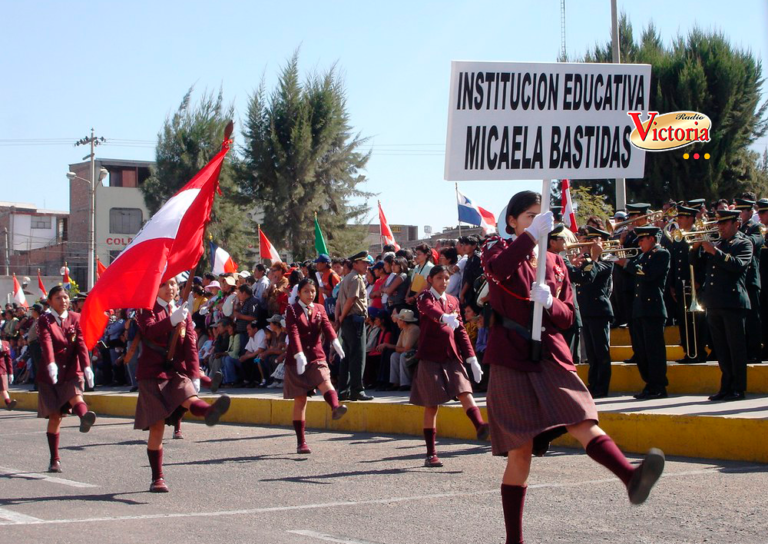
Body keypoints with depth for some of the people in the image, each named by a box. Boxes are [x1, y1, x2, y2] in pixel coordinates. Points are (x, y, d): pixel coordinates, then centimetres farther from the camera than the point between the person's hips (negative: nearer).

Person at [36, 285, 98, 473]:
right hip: (50, 373, 0)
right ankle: (55, 460, 7)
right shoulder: (44, 321, 3)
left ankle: (85, 416, -64)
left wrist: (86, 366, -19)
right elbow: (46, 343, -15)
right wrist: (51, 364, -34)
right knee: (55, 416, 0)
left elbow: (81, 343, -3)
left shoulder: (76, 318, 9)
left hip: (72, 371, 0)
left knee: (75, 395, -31)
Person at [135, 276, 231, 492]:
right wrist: (171, 321, -33)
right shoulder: (148, 310, 3)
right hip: (153, 373, -3)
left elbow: (190, 345, 14)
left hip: (177, 371, 3)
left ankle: (210, 411, -64)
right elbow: (149, 330, -19)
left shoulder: (183, 313, 17)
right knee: (157, 426, -4)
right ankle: (157, 478, 3)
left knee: (190, 399, -30)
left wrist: (194, 375, 6)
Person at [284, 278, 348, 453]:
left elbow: (327, 326, -7)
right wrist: (299, 355, -30)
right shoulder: (292, 310, 1)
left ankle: (335, 407, -58)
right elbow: (293, 333, -14)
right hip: (296, 359, -2)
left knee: (325, 380, -28)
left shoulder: (319, 309, 12)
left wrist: (335, 342, -28)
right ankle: (301, 442, 7)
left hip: (316, 356, 2)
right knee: (300, 400, 1)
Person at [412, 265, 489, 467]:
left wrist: (471, 357, 7)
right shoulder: (425, 297, -1)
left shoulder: (453, 301, 16)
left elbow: (461, 331, 16)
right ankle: (431, 454, 4)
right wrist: (444, 317, -48)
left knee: (464, 391, -17)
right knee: (431, 405, -1)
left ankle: (480, 426, -38)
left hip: (452, 355, 4)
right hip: (430, 356, -4)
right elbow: (431, 309, -26)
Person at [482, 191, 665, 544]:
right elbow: (498, 268, -21)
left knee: (584, 423, -21)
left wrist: (550, 303, -6)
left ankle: (631, 477, -45)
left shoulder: (554, 262, 18)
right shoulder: (498, 249, 5)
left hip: (550, 357, 3)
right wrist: (532, 234, -21)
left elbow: (567, 317, 15)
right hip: (512, 361, -3)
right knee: (520, 449, -4)